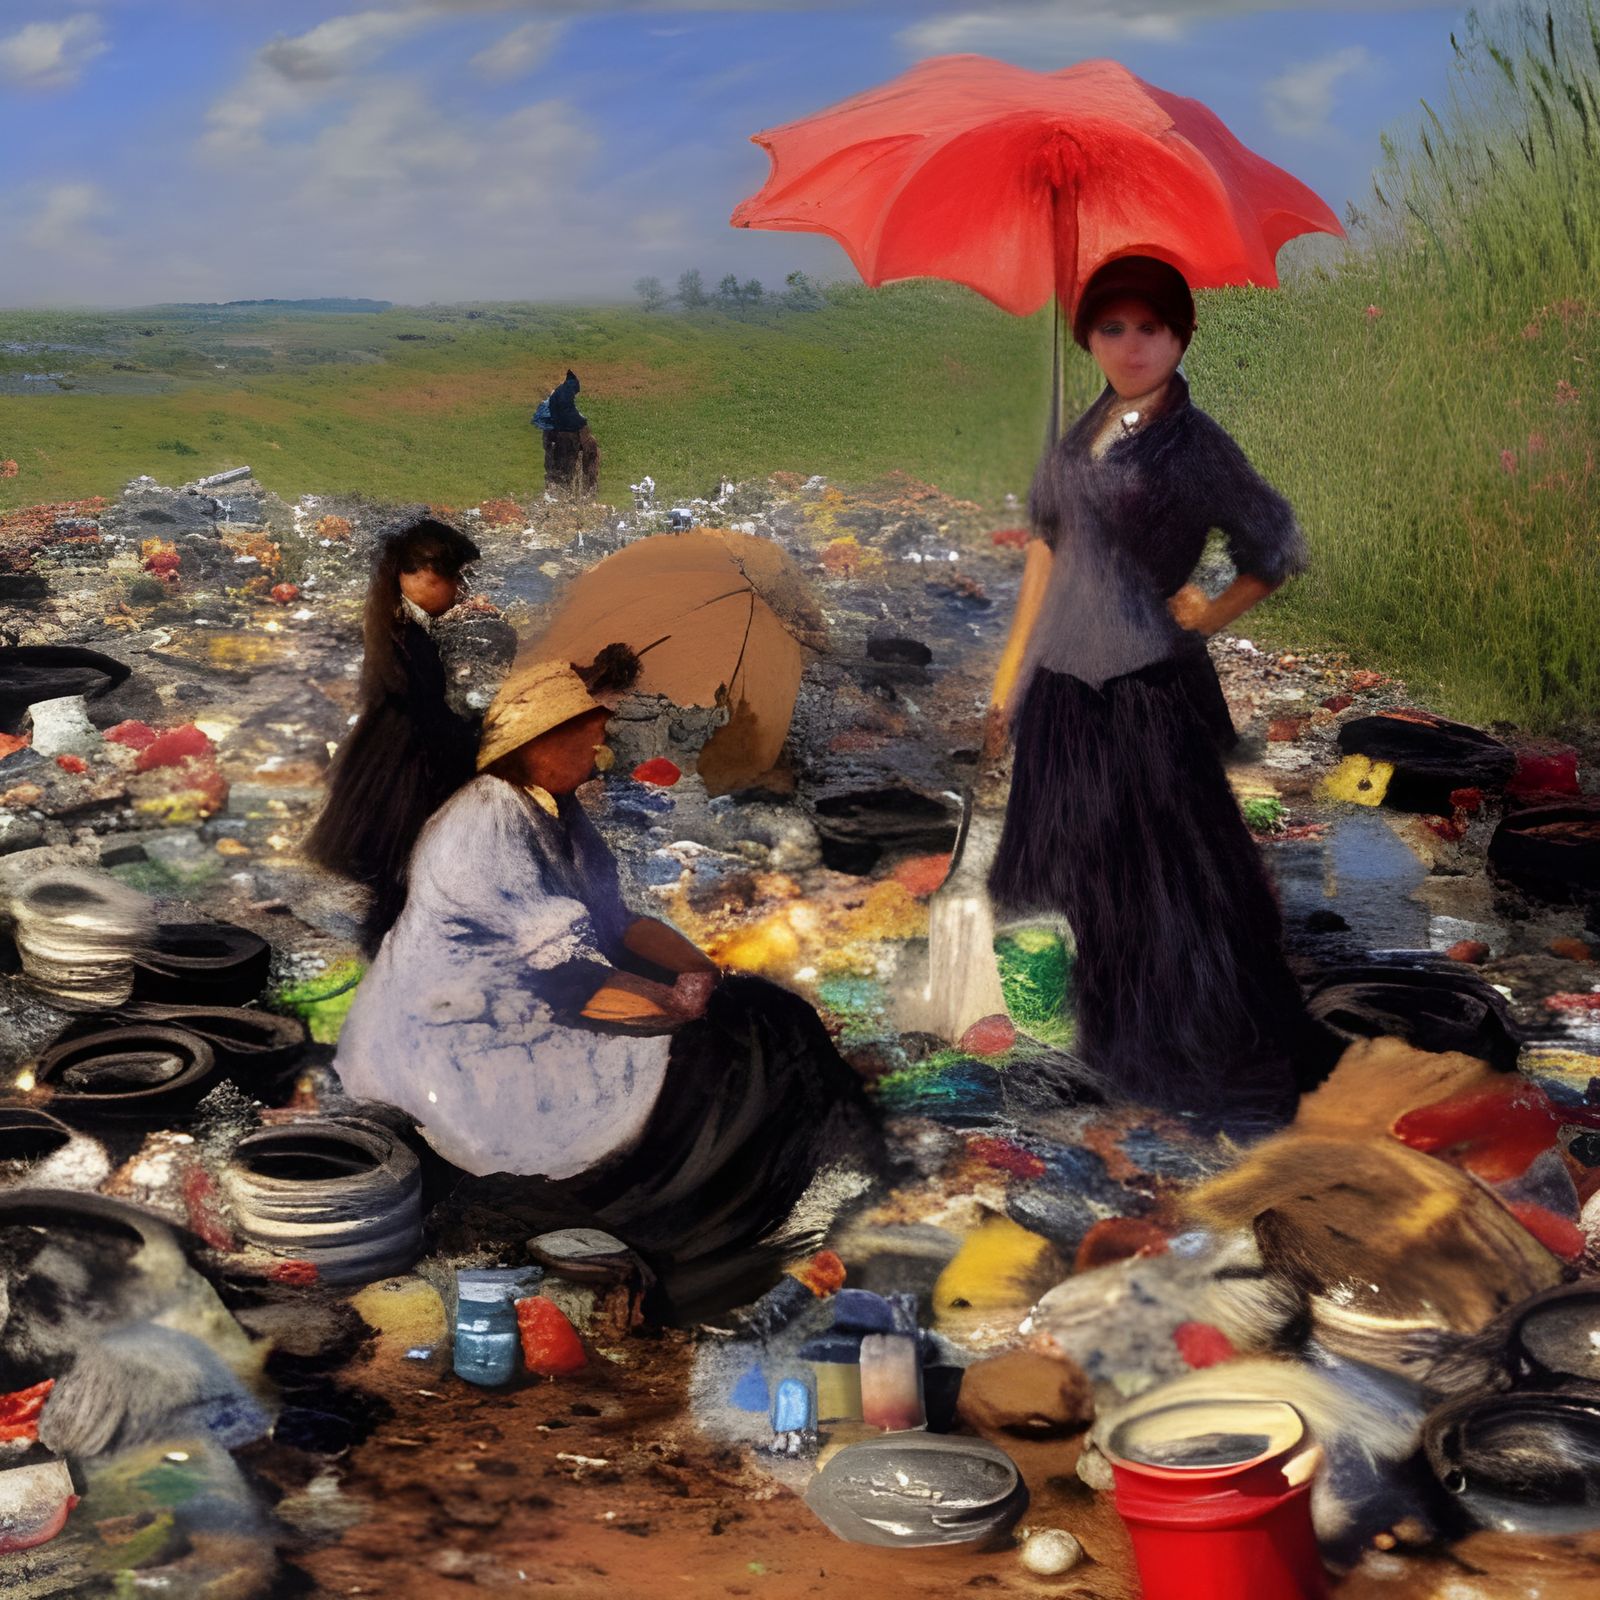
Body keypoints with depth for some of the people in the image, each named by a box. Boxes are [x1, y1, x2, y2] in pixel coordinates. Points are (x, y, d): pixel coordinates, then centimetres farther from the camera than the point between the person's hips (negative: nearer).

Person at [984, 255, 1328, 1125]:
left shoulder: (1193, 446, -11)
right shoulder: (1092, 426, 8)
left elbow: (1277, 549, -6)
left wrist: (1208, 616, 1)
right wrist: (1015, 667, 14)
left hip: (1143, 692, -7)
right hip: (1062, 683, 7)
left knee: (1161, 882, 1)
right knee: (1078, 873, 17)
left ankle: (1201, 1052, 15)